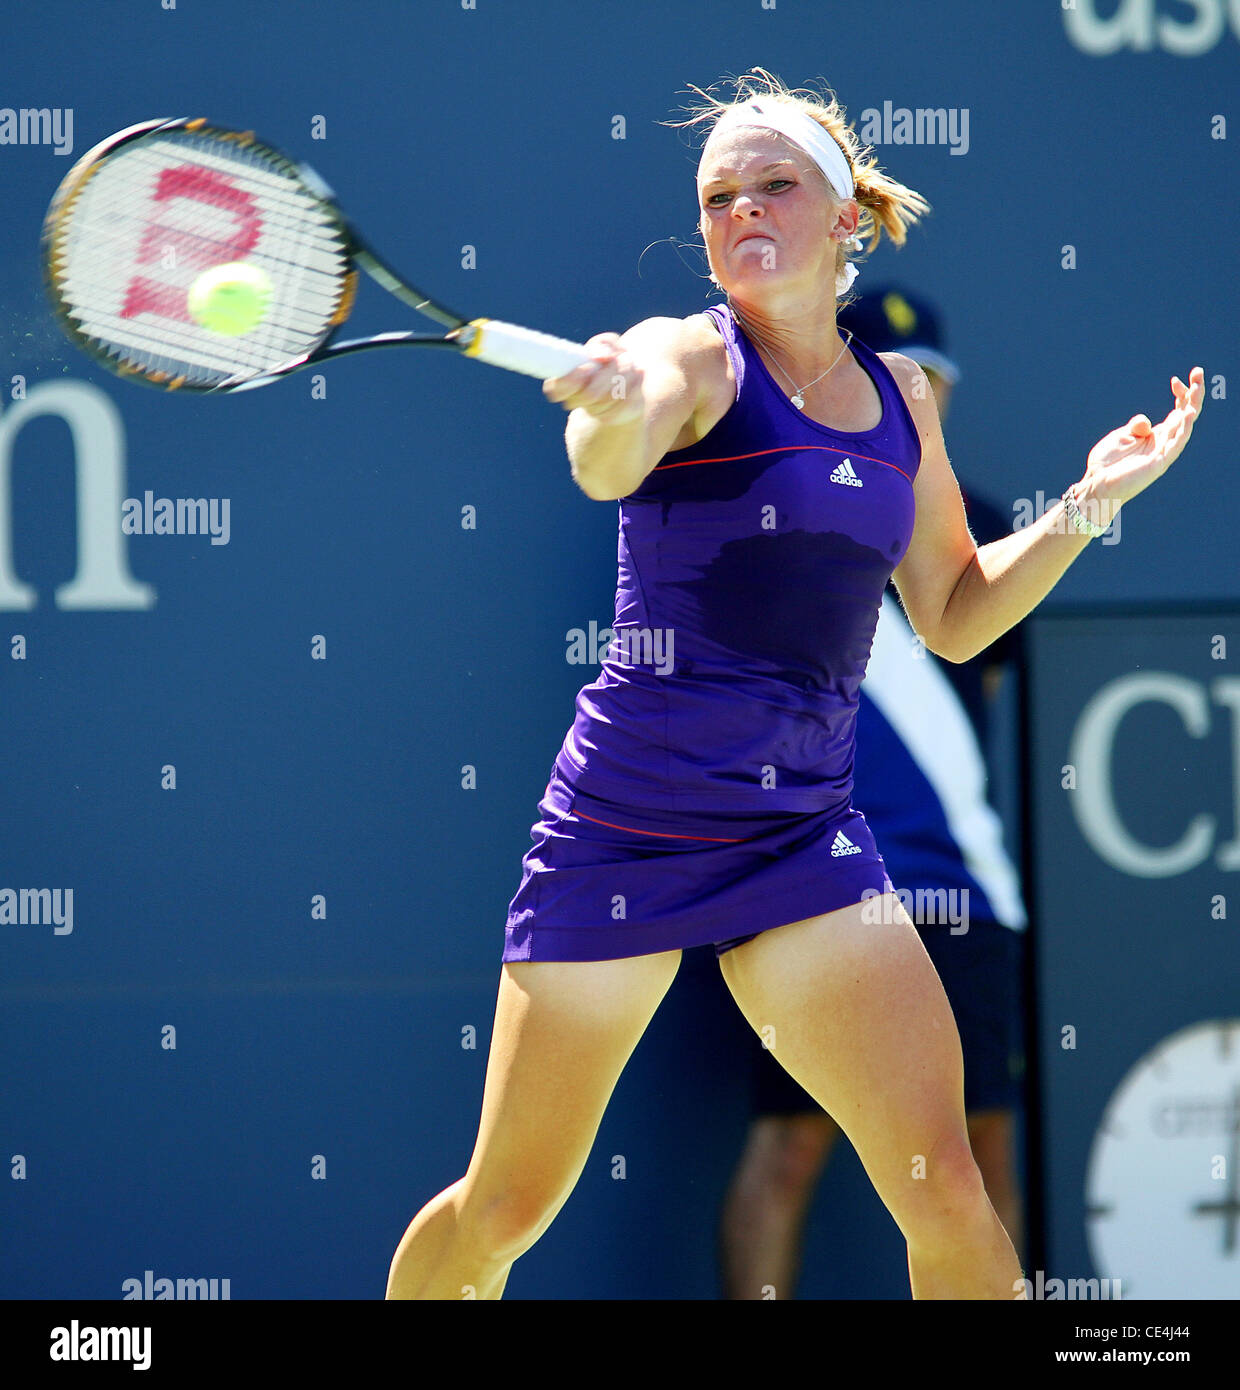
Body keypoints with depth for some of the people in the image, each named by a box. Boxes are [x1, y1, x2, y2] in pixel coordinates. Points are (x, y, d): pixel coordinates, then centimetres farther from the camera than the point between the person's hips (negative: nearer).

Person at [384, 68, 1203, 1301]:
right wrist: (611, 419, -57)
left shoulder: (898, 397, 8)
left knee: (946, 1192, -13)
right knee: (500, 1212, 5)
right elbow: (607, 465, -33)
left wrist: (1089, 505, 6)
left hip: (801, 833, 4)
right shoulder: (692, 359, -9)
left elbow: (952, 618, 20)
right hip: (624, 825, -3)